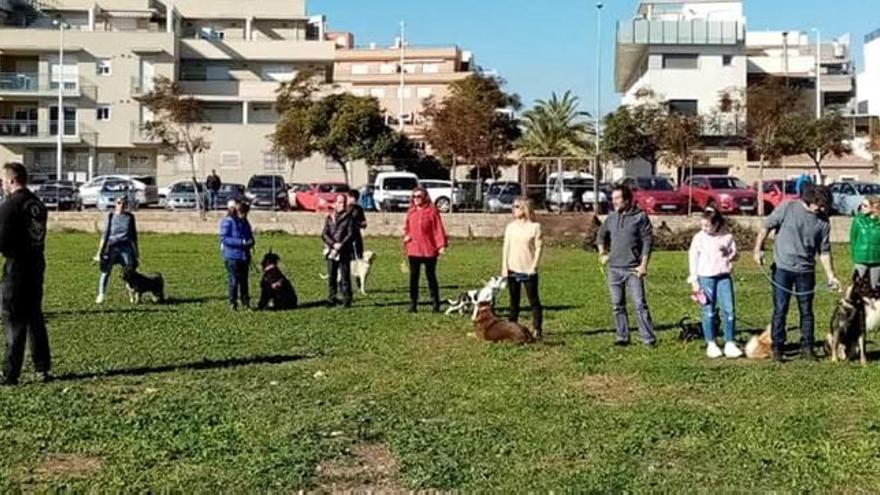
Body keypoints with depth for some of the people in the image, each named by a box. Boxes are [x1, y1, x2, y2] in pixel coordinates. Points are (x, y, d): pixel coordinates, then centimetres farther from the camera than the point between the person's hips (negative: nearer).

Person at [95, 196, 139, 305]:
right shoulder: (111, 216, 5)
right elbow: (105, 234, 6)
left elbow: (134, 235, 14)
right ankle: (101, 295, 4)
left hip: (126, 247, 1)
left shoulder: (130, 217, 8)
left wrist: (136, 251, 14)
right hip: (112, 246, -1)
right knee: (106, 271, -3)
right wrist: (100, 250, 2)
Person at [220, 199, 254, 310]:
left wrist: (250, 242, -3)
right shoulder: (227, 222, -8)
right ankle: (233, 303, 3)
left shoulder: (244, 222, 13)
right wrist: (241, 242, -21)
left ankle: (245, 303, 17)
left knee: (244, 280, 10)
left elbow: (250, 235, 22)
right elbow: (224, 239, -16)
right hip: (232, 256, -6)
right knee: (233, 280, -4)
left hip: (244, 255, 6)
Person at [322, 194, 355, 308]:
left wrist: (341, 245, -16)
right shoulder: (329, 217, 11)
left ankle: (347, 301, 1)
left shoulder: (349, 217, 3)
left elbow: (351, 234, -4)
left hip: (344, 252, -3)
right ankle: (331, 299, 13)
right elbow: (324, 234, 3)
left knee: (345, 277, -3)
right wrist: (333, 244, -13)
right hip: (331, 251, 3)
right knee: (331, 277, 6)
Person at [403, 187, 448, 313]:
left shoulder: (432, 211, -4)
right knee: (413, 277, 6)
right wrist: (406, 236, -2)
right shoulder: (411, 212, 10)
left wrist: (441, 245, -15)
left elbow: (438, 229, -7)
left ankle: (435, 304, 9)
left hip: (429, 250, -4)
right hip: (413, 250, 4)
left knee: (431, 276, 2)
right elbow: (406, 228, 20)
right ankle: (413, 304, 11)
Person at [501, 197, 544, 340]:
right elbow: (506, 248, 9)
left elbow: (538, 247, -3)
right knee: (514, 301, 10)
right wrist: (504, 268, 3)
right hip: (513, 270, 3)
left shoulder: (534, 227, -2)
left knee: (534, 300, -1)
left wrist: (534, 266, -10)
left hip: (528, 270, -3)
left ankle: (538, 329, 3)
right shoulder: (510, 227, 8)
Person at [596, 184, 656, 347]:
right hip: (614, 268, 5)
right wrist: (602, 253, 12)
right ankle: (622, 337, 17)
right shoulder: (611, 217, 9)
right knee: (618, 305, 9)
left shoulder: (640, 217, -5)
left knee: (640, 304, -6)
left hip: (633, 269, -5)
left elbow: (647, 241, -7)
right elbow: (601, 234, 25)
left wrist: (643, 264, -12)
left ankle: (649, 338, -2)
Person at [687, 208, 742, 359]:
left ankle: (730, 344, 6)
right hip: (705, 278, -1)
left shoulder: (727, 236, 1)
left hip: (724, 277, 1)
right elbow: (693, 259, 1)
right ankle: (711, 345, 14)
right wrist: (694, 281, -2)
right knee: (709, 312, 3)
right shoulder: (699, 238, -2)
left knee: (729, 310, -3)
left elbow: (735, 256, 12)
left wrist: (728, 253, -12)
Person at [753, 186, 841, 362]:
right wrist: (758, 249, -8)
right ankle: (777, 347, 10)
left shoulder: (823, 222, 2)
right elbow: (766, 226, -1)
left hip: (806, 270, 3)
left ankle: (807, 348, 18)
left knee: (806, 311, 8)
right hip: (783, 268, -3)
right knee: (780, 309, 1)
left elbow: (824, 251, 6)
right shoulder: (787, 208, -7)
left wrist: (830, 275, 2)